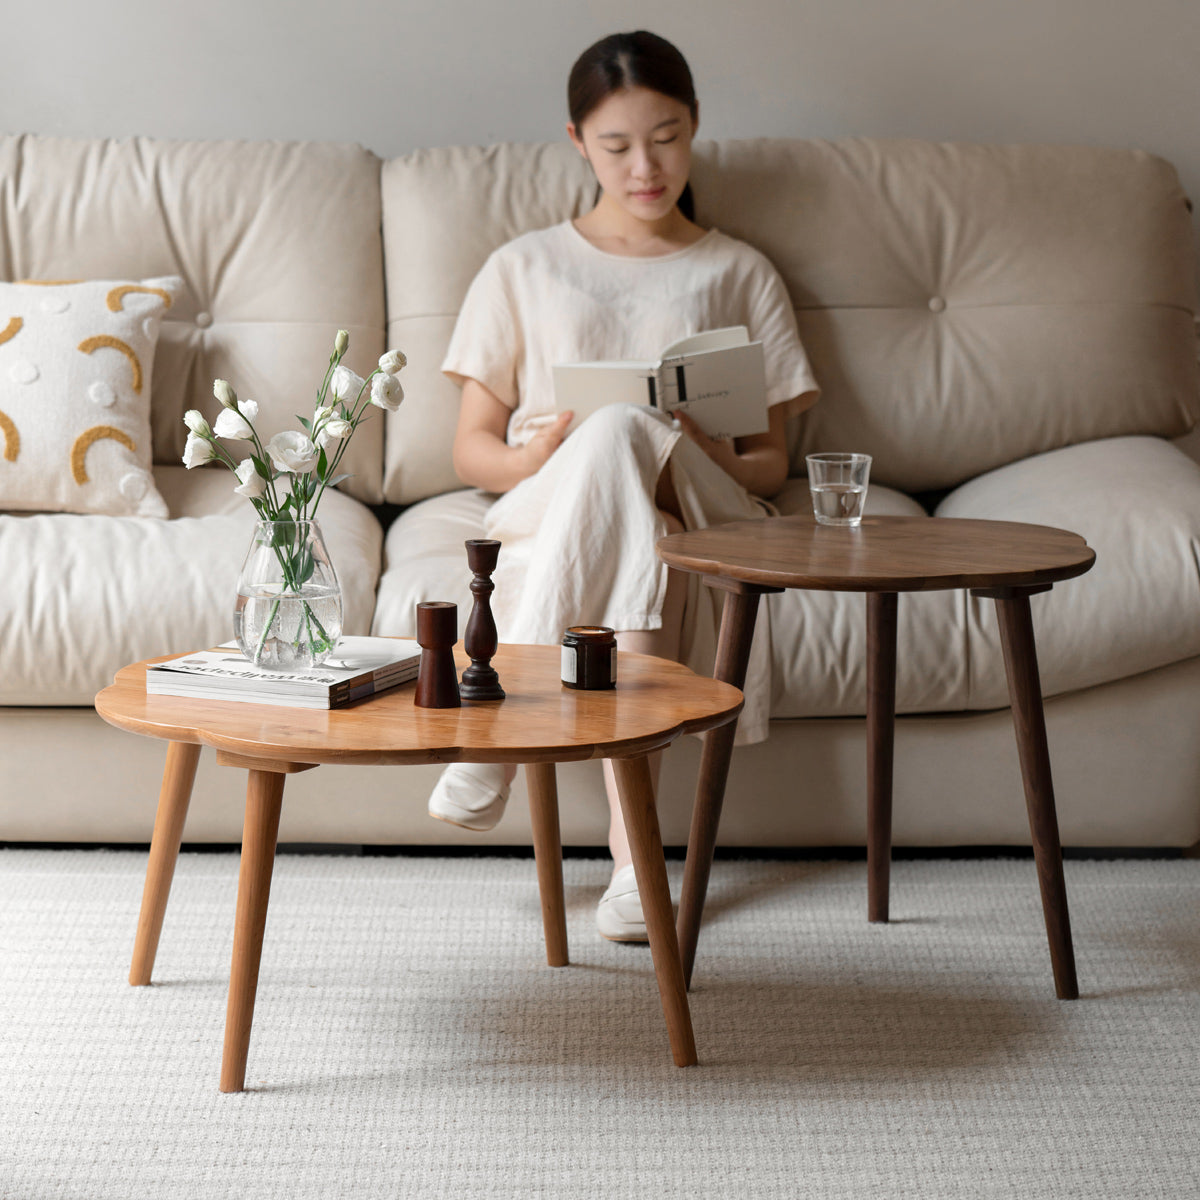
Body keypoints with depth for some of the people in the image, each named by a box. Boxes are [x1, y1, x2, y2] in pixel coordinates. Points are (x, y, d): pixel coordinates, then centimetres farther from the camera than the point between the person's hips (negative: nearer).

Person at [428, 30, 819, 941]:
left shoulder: (739, 275, 18)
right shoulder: (524, 270, 16)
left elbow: (771, 460, 13)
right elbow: (471, 448, 12)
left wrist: (721, 466, -12)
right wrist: (538, 455, -12)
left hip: (695, 517, 0)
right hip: (548, 520, 0)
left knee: (624, 428, -36)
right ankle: (634, 856, -44)